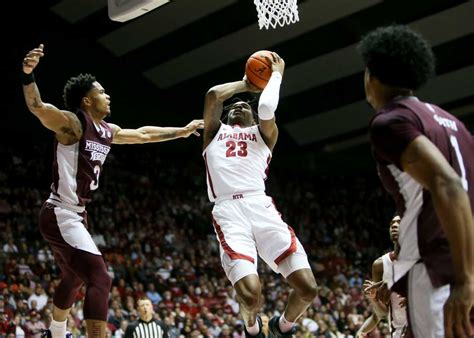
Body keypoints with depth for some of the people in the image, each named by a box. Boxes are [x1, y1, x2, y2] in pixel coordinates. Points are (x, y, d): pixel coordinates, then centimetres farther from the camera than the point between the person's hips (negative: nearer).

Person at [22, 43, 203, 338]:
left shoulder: (109, 131, 11)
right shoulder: (71, 122, -15)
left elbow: (143, 134, 29)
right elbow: (36, 106, -33)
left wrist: (183, 131, 36)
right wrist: (28, 74, -53)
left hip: (76, 215, 10)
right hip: (61, 215, -10)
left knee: (74, 279, 29)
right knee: (100, 279, -21)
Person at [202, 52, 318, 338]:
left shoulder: (262, 133, 26)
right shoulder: (214, 132, 27)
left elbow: (267, 108, 4)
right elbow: (213, 95, 10)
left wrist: (276, 74, 19)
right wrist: (245, 84, 25)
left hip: (261, 207, 2)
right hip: (228, 211, -2)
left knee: (308, 288, -13)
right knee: (250, 293, -23)